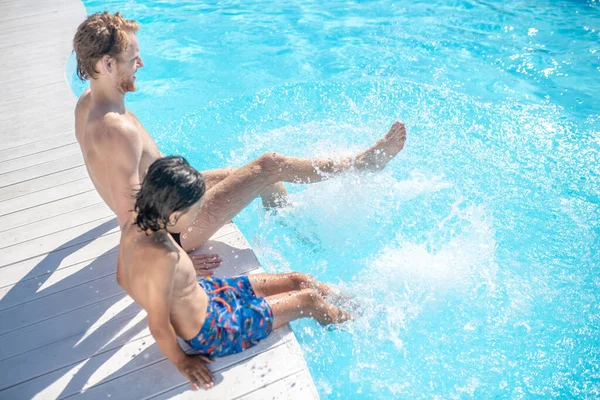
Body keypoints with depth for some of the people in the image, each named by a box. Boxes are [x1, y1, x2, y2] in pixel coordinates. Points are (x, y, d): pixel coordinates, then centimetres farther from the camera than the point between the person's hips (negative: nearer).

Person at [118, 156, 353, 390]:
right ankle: (344, 316, 39)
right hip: (210, 332, -8)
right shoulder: (161, 257, -39)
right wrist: (181, 361, -10)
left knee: (298, 281, 15)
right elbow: (158, 326, -27)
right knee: (309, 299, 6)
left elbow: (123, 278, 3)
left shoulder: (137, 220, -13)